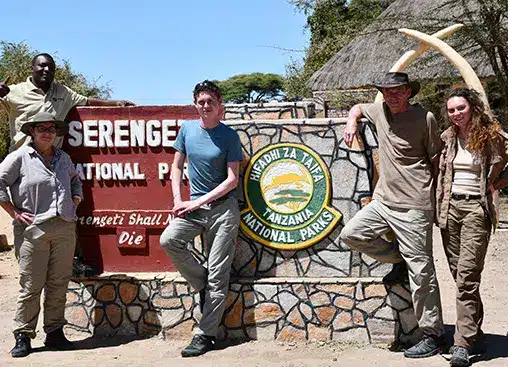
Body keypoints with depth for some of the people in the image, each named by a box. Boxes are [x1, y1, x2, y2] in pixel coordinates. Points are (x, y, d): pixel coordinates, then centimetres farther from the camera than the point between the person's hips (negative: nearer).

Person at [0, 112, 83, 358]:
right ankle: (23, 336, 5)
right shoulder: (20, 157, 0)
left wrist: (76, 197, 18)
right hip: (33, 229, -5)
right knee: (31, 285, -4)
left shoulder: (63, 158, 18)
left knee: (58, 284, 7)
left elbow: (75, 179, 36)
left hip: (65, 229, 5)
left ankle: (55, 333, 16)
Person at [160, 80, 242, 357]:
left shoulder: (229, 136, -4)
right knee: (168, 240, -22)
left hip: (223, 208, -4)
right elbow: (176, 167, 13)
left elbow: (232, 180, -8)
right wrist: (178, 200, -2)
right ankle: (203, 285, 1)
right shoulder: (187, 129, 6)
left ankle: (205, 336, 4)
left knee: (218, 276, -4)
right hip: (194, 206, 4)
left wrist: (198, 202, -13)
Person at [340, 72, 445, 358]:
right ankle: (399, 260, 16)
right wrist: (352, 122, 7)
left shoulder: (425, 118, -7)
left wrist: (437, 196, -5)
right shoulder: (381, 111, 9)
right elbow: (357, 108, 30)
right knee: (351, 234, -1)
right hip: (383, 201, 7)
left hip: (414, 206, -7)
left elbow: (436, 160, -2)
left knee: (421, 271, -5)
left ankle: (433, 335, 5)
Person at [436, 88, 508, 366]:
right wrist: (439, 206, 10)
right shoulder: (447, 139, 10)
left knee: (466, 277, -13)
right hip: (450, 207, 5)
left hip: (476, 208, -5)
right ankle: (475, 335, 21)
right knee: (459, 276, 9)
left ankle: (463, 344, -11)